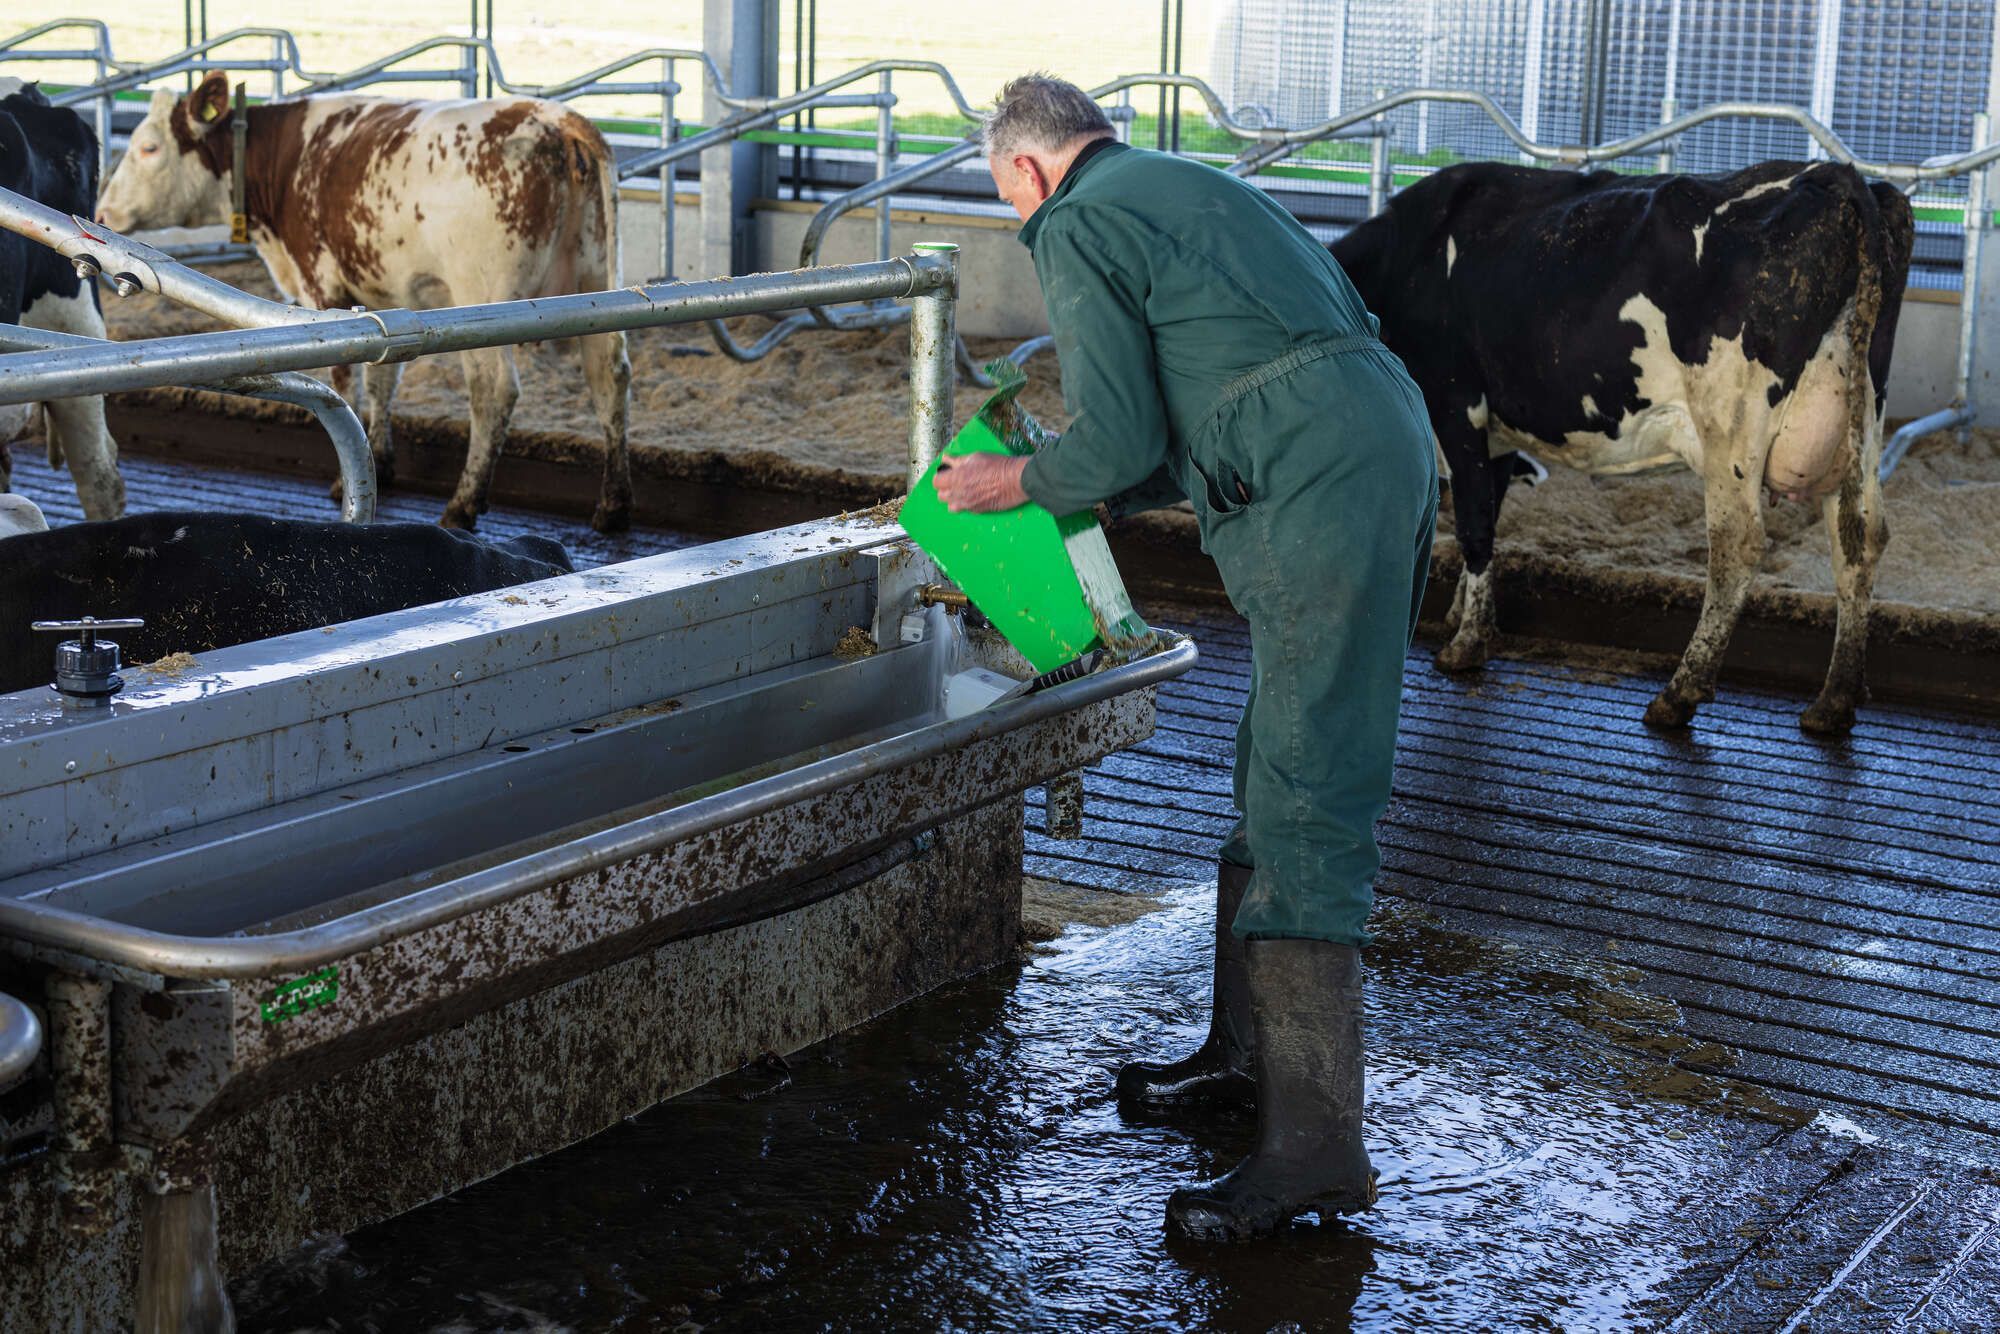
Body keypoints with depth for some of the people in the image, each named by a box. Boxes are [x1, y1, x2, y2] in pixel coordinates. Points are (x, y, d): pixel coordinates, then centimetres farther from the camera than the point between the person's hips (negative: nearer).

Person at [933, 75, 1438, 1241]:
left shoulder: (1078, 226, 0)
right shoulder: (1199, 188, 29)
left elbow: (1119, 443, -6)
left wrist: (1019, 483, 12)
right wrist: (1096, 491, 35)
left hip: (1320, 491, -10)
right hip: (1389, 451, 10)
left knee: (1304, 804, -10)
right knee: (1279, 773, 18)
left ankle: (1316, 1143, -10)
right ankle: (1251, 1048, 29)